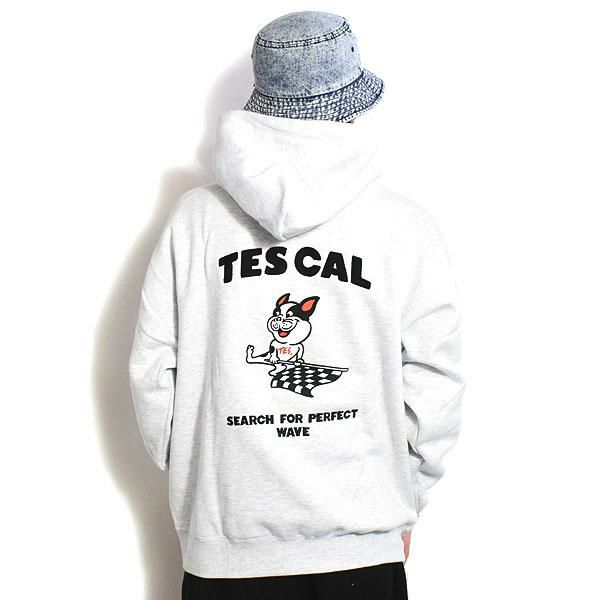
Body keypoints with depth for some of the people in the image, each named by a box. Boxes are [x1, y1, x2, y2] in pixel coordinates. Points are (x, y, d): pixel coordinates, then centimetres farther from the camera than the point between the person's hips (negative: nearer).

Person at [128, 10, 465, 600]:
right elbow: (434, 381, -4)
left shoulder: (194, 215, -3)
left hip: (223, 537, 1)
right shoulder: (406, 227, -6)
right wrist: (403, 503, 10)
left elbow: (153, 371, -1)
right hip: (363, 542, -1)